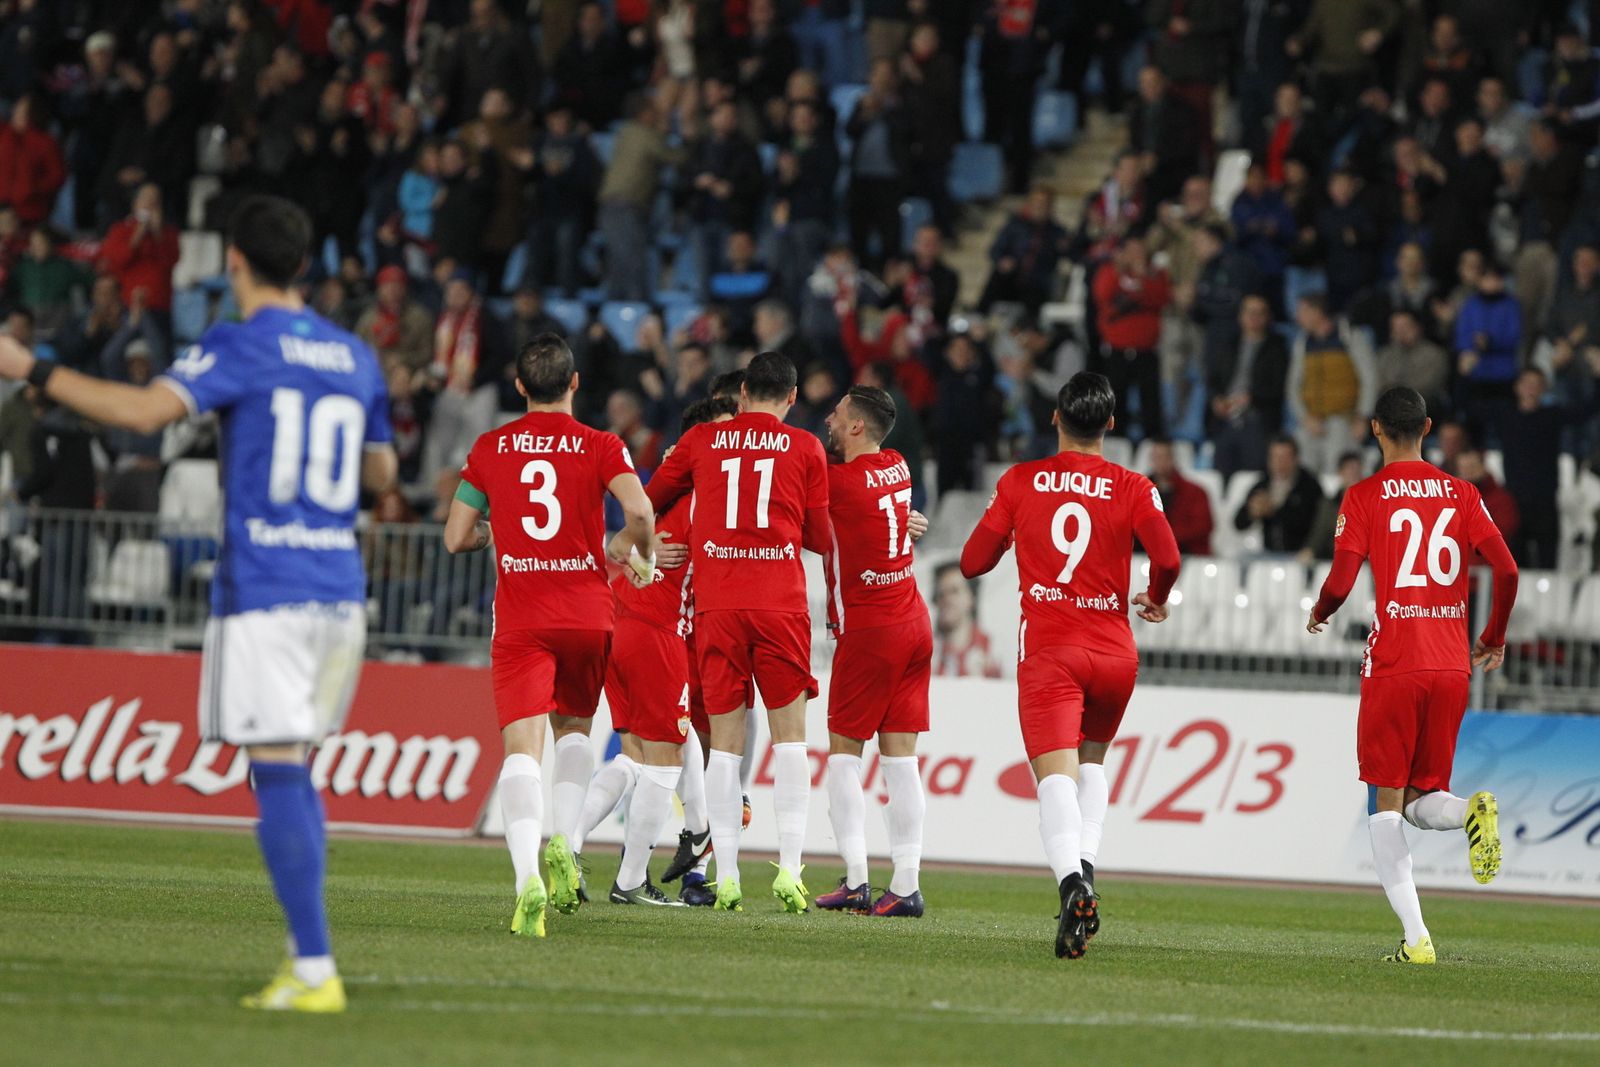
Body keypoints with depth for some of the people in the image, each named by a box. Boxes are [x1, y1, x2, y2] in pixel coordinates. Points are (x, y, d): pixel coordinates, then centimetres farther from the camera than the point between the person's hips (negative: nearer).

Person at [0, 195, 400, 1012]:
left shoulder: (240, 346, -7)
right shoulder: (355, 358, 13)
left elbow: (146, 410, -20)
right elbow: (381, 472, 24)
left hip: (264, 590, -7)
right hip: (340, 586, 7)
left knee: (278, 774, -8)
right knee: (294, 775, 15)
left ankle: (316, 969, -13)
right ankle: (305, 959, 13)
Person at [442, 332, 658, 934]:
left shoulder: (489, 449, 6)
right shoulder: (599, 447, 1)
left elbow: (455, 539, 9)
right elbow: (639, 511, -16)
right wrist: (640, 556, 5)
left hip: (519, 619, -1)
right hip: (588, 613, 1)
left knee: (523, 748, -11)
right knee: (574, 728, 24)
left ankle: (528, 877, -31)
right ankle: (563, 843, 3)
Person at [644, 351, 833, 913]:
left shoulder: (701, 440, 9)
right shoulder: (805, 449, 6)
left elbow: (650, 500, 20)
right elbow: (821, 539, 9)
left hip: (716, 604, 1)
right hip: (781, 603, -1)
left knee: (725, 740, 3)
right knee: (789, 734, 5)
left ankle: (725, 874, -3)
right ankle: (789, 867, -6)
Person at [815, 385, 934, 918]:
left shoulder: (840, 481, -14)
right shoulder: (897, 468, 8)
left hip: (868, 630, -7)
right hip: (913, 624, 7)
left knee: (843, 754, 1)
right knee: (900, 758, 4)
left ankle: (855, 880, -6)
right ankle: (906, 885, 0)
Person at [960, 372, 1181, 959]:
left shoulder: (1020, 482, 2)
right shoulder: (1132, 488, 0)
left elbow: (973, 562, 5)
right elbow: (1167, 558, -13)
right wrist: (1155, 601, 9)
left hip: (1047, 651, -2)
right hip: (1113, 651, 2)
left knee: (1056, 775, -12)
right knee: (1093, 762, 25)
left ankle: (1071, 880, -37)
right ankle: (1087, 862, 5)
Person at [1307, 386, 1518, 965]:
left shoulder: (1363, 497, -1)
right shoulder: (1461, 494, 8)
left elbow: (1340, 581, -9)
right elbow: (1507, 571, 0)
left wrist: (1319, 615, 14)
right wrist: (1494, 638, 16)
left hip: (1393, 663, -3)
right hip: (1452, 666, 3)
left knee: (1387, 800, 3)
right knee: (1422, 800, 15)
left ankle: (1416, 937, -10)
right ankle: (1472, 810, -22)